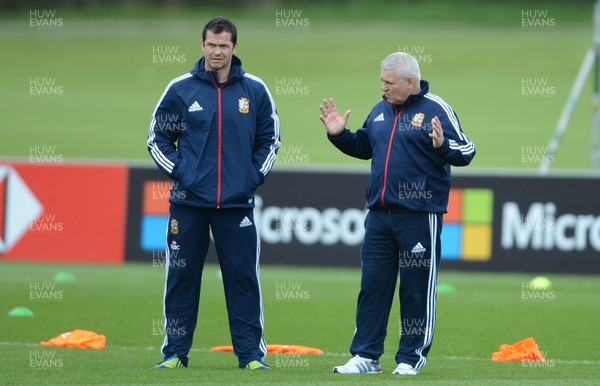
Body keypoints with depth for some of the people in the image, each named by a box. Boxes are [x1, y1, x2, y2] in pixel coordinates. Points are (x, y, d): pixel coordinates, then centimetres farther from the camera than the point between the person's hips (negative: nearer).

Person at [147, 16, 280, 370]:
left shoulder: (255, 91, 4)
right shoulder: (181, 89, 2)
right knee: (182, 278, 3)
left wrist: (256, 175, 2)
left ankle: (252, 353, 5)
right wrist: (178, 171, -2)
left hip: (238, 204, 0)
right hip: (188, 203, 0)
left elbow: (269, 139, 14)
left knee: (243, 278, -1)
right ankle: (175, 352, 10)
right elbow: (158, 138, 10)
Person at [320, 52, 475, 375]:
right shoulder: (380, 110, 12)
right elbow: (364, 147, 28)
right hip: (379, 215, 6)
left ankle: (411, 357, 9)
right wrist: (339, 134, 13)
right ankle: (365, 355, 12)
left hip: (419, 215, -6)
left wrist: (442, 146, -30)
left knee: (417, 289, 1)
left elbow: (466, 151, -11)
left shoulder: (435, 109, -6)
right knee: (372, 285, 7)